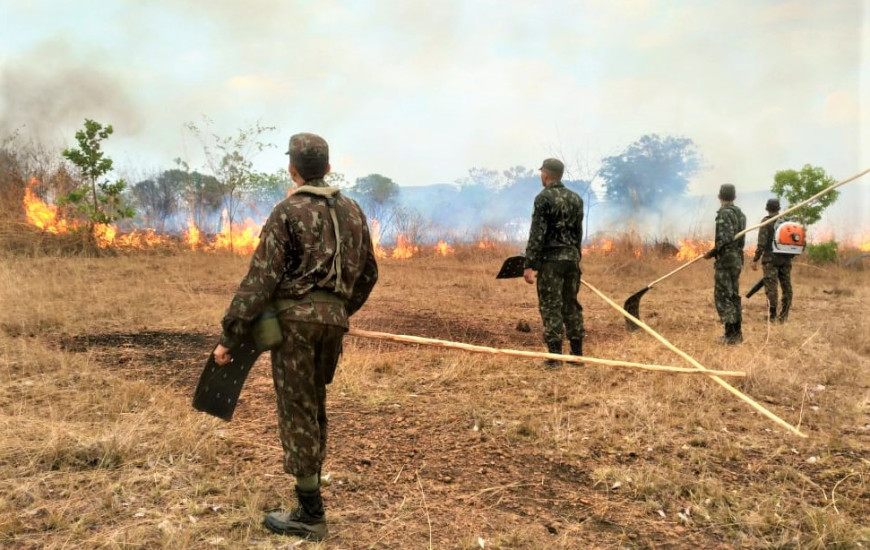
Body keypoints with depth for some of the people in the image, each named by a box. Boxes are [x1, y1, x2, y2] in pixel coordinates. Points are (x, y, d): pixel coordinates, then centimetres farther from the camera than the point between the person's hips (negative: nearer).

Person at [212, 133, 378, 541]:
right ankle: (310, 499, 28)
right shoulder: (351, 210, 12)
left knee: (297, 411, 1)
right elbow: (368, 273, 16)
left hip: (295, 316, -6)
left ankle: (310, 516, 7)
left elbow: (260, 279, -13)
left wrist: (229, 336, -10)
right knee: (314, 406, 18)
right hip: (333, 318, 6)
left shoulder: (288, 212, -7)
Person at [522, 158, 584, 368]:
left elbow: (537, 233, -15)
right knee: (571, 305, 13)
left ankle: (555, 356, -3)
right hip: (572, 257, 7)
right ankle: (577, 353, 17)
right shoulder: (575, 198, 11)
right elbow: (579, 232, 16)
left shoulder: (544, 197, -10)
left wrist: (529, 264, -14)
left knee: (551, 307, -3)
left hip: (551, 258, -7)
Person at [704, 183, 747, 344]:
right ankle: (737, 332, 18)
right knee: (734, 296, 14)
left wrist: (712, 253, -14)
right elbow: (741, 239, 14)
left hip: (725, 260, -9)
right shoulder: (740, 213, 12)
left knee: (723, 297, -4)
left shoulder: (724, 213, -15)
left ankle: (731, 335, -5)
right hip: (737, 258, 9)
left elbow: (725, 239, -24)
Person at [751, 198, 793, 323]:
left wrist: (755, 260, -9)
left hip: (770, 258, -5)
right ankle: (784, 316, 10)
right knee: (786, 286, 9)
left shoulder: (766, 222, -6)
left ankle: (772, 316, -4)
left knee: (771, 287, -4)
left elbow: (762, 243, -13)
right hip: (786, 259, 5)